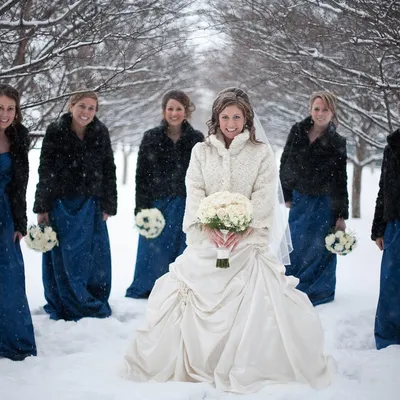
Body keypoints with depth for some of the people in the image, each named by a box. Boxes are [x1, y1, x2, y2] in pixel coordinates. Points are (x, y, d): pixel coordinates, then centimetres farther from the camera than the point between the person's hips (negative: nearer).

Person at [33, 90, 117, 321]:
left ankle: (96, 305, 19)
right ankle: (66, 308, 13)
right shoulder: (55, 132, -6)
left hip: (90, 207, 2)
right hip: (61, 205, -2)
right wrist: (42, 207, -4)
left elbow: (109, 171, 3)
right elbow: (45, 172, -3)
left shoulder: (101, 133, -1)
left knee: (94, 257, 5)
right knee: (63, 259, 2)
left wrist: (108, 206, 1)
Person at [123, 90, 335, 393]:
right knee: (196, 296, -1)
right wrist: (208, 226, -15)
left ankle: (251, 366, -1)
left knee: (259, 298, -14)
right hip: (207, 238, 2)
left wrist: (243, 228, -17)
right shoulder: (201, 152, 10)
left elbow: (264, 197, -3)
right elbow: (195, 193, 2)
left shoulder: (262, 153, 5)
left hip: (247, 239, -2)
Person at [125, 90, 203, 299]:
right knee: (153, 253, 3)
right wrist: (142, 209, -4)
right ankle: (144, 294, 15)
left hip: (186, 206, 0)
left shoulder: (196, 139, 4)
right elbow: (141, 175, 3)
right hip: (157, 205, 0)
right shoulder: (151, 138, 4)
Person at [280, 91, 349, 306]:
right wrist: (287, 195, 5)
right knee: (295, 246, 12)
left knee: (319, 248, 3)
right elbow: (285, 163, 7)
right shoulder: (297, 132, -1)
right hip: (299, 200, 3)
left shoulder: (337, 143, -8)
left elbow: (340, 182, -6)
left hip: (323, 203, -3)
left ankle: (319, 291, 17)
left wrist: (341, 216, -7)